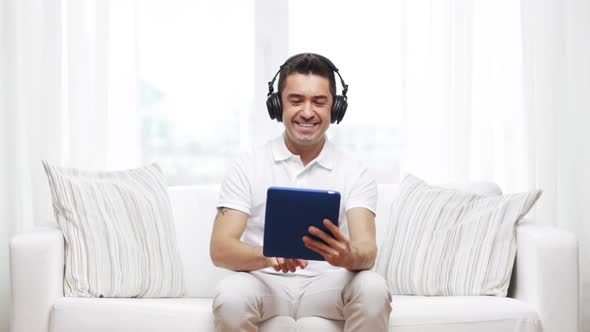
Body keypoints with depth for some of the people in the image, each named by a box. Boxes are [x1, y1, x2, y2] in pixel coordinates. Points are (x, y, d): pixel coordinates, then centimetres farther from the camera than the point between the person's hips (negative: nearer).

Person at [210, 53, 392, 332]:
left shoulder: (355, 173, 1)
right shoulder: (247, 168, -1)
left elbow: (367, 250, -13)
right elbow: (220, 248, -10)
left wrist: (349, 256, -40)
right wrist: (267, 255, -34)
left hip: (327, 284, 1)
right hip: (264, 282, -1)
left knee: (373, 288, -31)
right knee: (230, 296, -34)